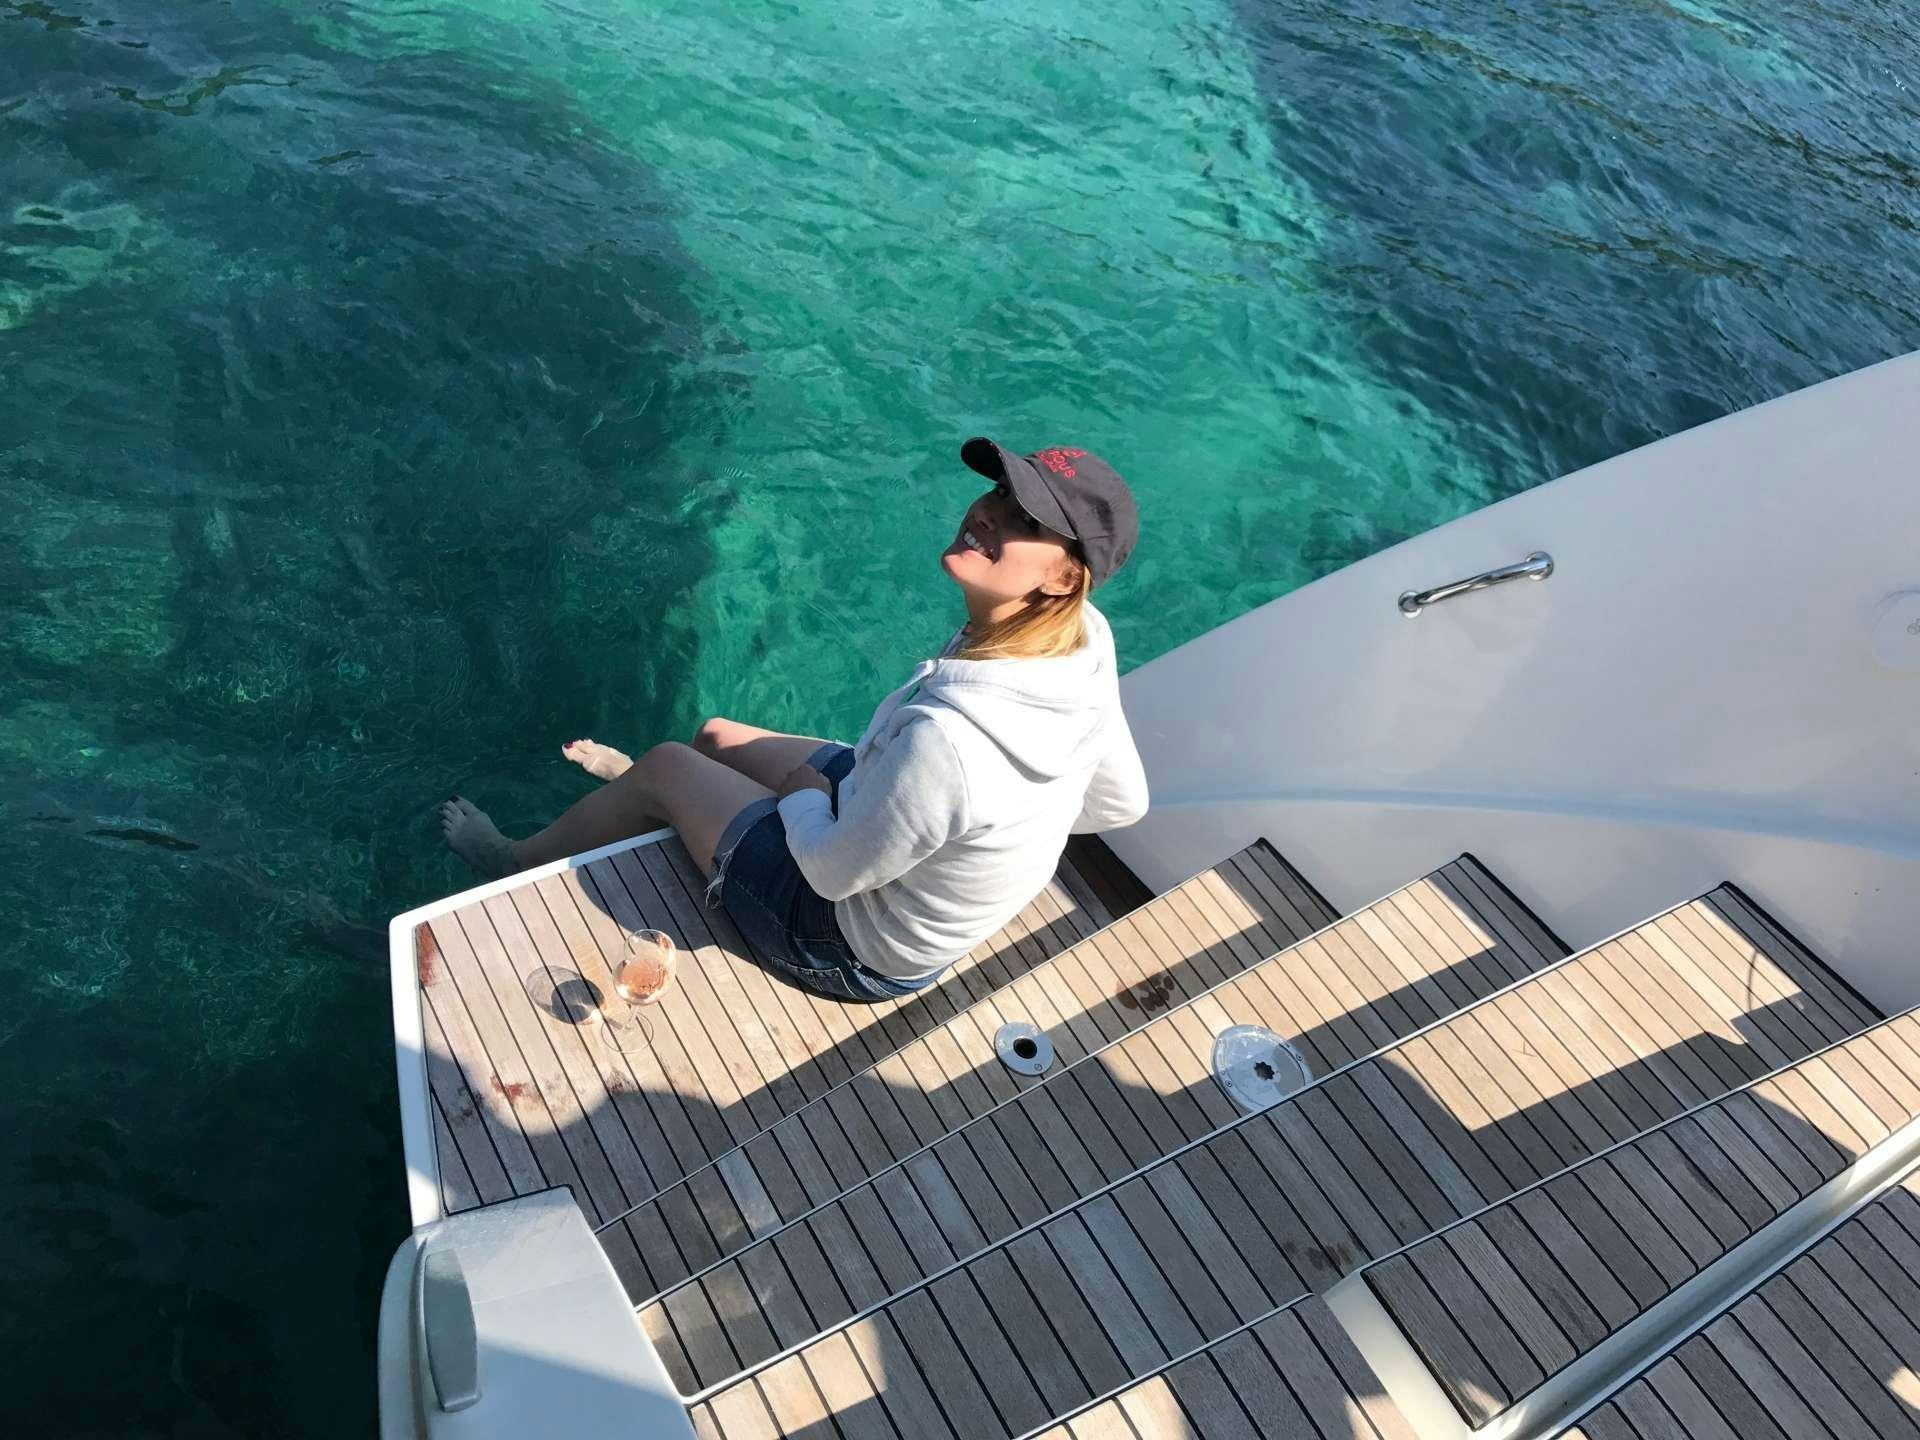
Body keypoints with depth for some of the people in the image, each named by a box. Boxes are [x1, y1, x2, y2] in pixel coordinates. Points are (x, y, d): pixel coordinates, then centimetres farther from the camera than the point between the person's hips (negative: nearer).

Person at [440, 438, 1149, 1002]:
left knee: (666, 763, 11)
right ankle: (648, 798, 61)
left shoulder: (944, 739, -44)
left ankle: (519, 862, 43)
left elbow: (835, 870, -26)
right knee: (714, 736, 22)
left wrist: (802, 796, -6)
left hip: (859, 949, -7)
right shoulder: (1083, 636, -20)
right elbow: (1123, 803, -5)